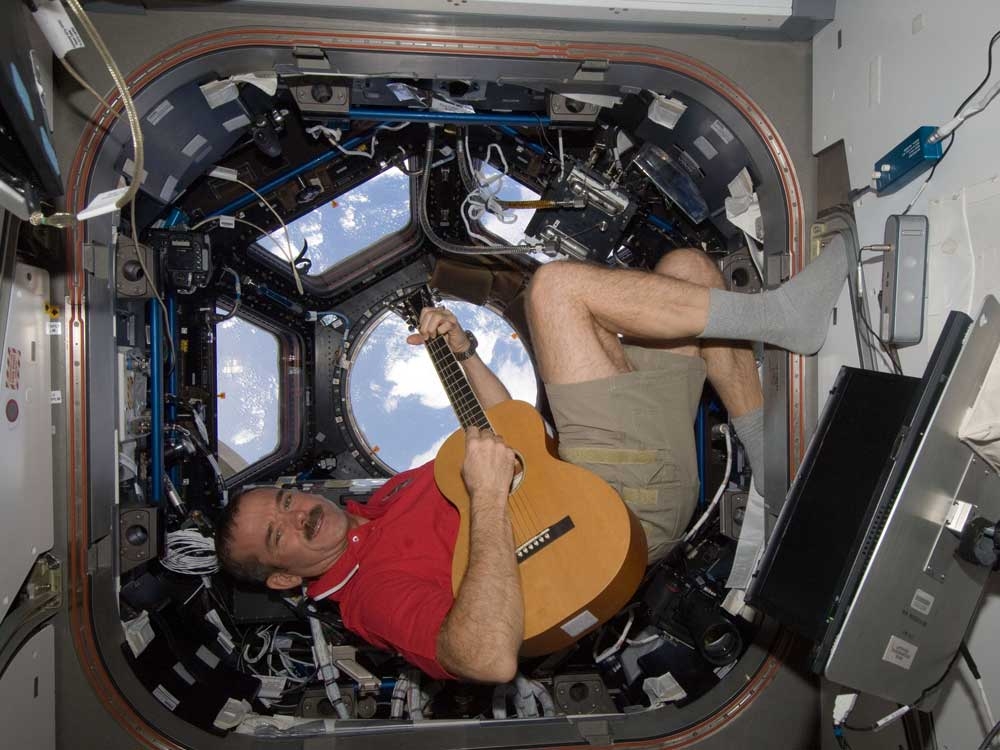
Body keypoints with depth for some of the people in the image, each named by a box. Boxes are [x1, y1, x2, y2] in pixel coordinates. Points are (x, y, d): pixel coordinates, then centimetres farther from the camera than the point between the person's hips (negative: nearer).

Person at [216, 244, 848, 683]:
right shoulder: (374, 589, -12)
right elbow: (492, 658, -33)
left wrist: (462, 353, 6)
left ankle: (771, 462, 3)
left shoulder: (389, 494, 15)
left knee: (688, 266, 9)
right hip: (626, 503, -8)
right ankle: (779, 316, -13)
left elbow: (507, 432, 21)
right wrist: (489, 497, -32)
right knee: (556, 284, -21)